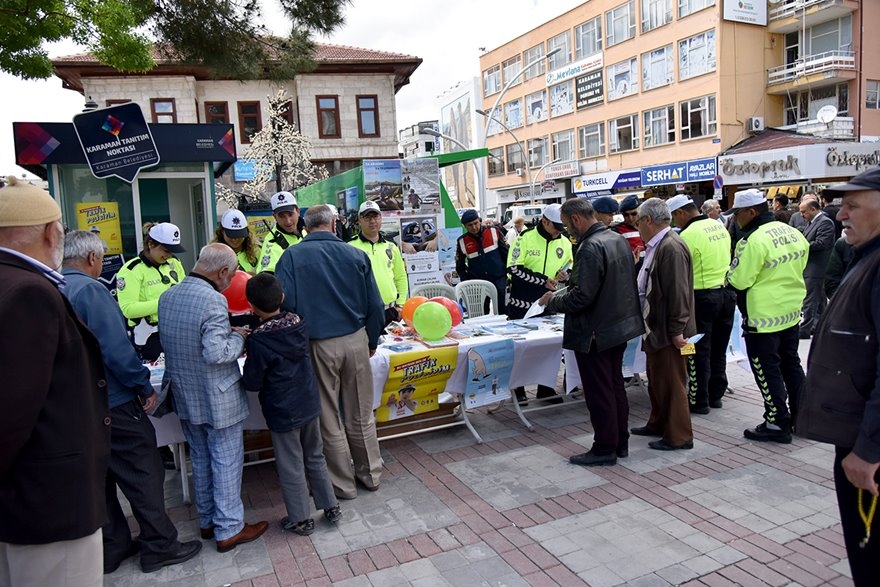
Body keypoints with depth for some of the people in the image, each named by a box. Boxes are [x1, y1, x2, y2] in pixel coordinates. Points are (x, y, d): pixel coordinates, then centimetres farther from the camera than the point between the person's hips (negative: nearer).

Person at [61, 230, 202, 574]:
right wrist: (145, 387, -12)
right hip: (112, 403, -8)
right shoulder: (90, 289, -18)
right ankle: (160, 547, 13)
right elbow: (117, 349, -23)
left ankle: (112, 548, 29)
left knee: (98, 477, 17)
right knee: (144, 474, 4)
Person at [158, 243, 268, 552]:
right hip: (218, 399, -8)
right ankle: (229, 529, 17)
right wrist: (238, 337, -11)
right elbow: (216, 353, -30)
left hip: (185, 397, 8)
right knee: (226, 462, 6)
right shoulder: (212, 300, -24)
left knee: (200, 459, 20)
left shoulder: (167, 297, 2)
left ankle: (207, 521, 34)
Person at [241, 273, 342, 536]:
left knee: (291, 467, 11)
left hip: (283, 413, -6)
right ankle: (330, 506, 31)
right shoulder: (299, 323, -6)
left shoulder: (258, 340, -22)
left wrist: (248, 364, 4)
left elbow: (252, 383, -15)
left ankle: (301, 519, 24)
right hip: (310, 404, 6)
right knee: (315, 458, 21)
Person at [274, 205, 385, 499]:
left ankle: (343, 484, 22)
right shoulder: (357, 255, 2)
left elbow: (284, 302, -13)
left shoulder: (292, 256, -4)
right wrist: (372, 341, 16)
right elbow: (375, 305, 3)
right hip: (356, 341, 2)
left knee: (330, 419, 11)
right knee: (361, 414, 17)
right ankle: (370, 474, 31)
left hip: (317, 344, -2)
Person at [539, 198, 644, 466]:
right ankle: (620, 442, 30)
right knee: (615, 386, 18)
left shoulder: (590, 248, -23)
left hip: (595, 333, -9)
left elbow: (582, 296, -26)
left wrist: (553, 300, -8)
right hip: (620, 325, 10)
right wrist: (564, 291, 17)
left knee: (599, 393, 3)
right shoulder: (619, 239, 7)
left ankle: (605, 449, 14)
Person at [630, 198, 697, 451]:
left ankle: (678, 437, 14)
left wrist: (677, 331, -22)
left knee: (671, 384, 1)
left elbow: (678, 293, -24)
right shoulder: (656, 246, 12)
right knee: (656, 381, 20)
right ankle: (658, 424, 35)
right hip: (656, 329, 10)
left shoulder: (671, 248, -20)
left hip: (668, 331, -10)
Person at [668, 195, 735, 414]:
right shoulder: (719, 226, 7)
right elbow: (726, 258, 15)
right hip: (727, 292, 8)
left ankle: (699, 400, 10)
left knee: (698, 350, 3)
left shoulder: (688, 234, -17)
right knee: (719, 348, 16)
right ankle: (715, 395, 26)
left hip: (702, 296, -8)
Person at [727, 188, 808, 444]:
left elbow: (738, 281, -20)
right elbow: (799, 267, 12)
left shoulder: (754, 240, -23)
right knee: (790, 363, 20)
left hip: (763, 317, -8)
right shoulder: (794, 233, 3)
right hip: (792, 311, 8)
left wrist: (732, 269, 0)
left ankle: (778, 423, 10)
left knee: (767, 370, 3)